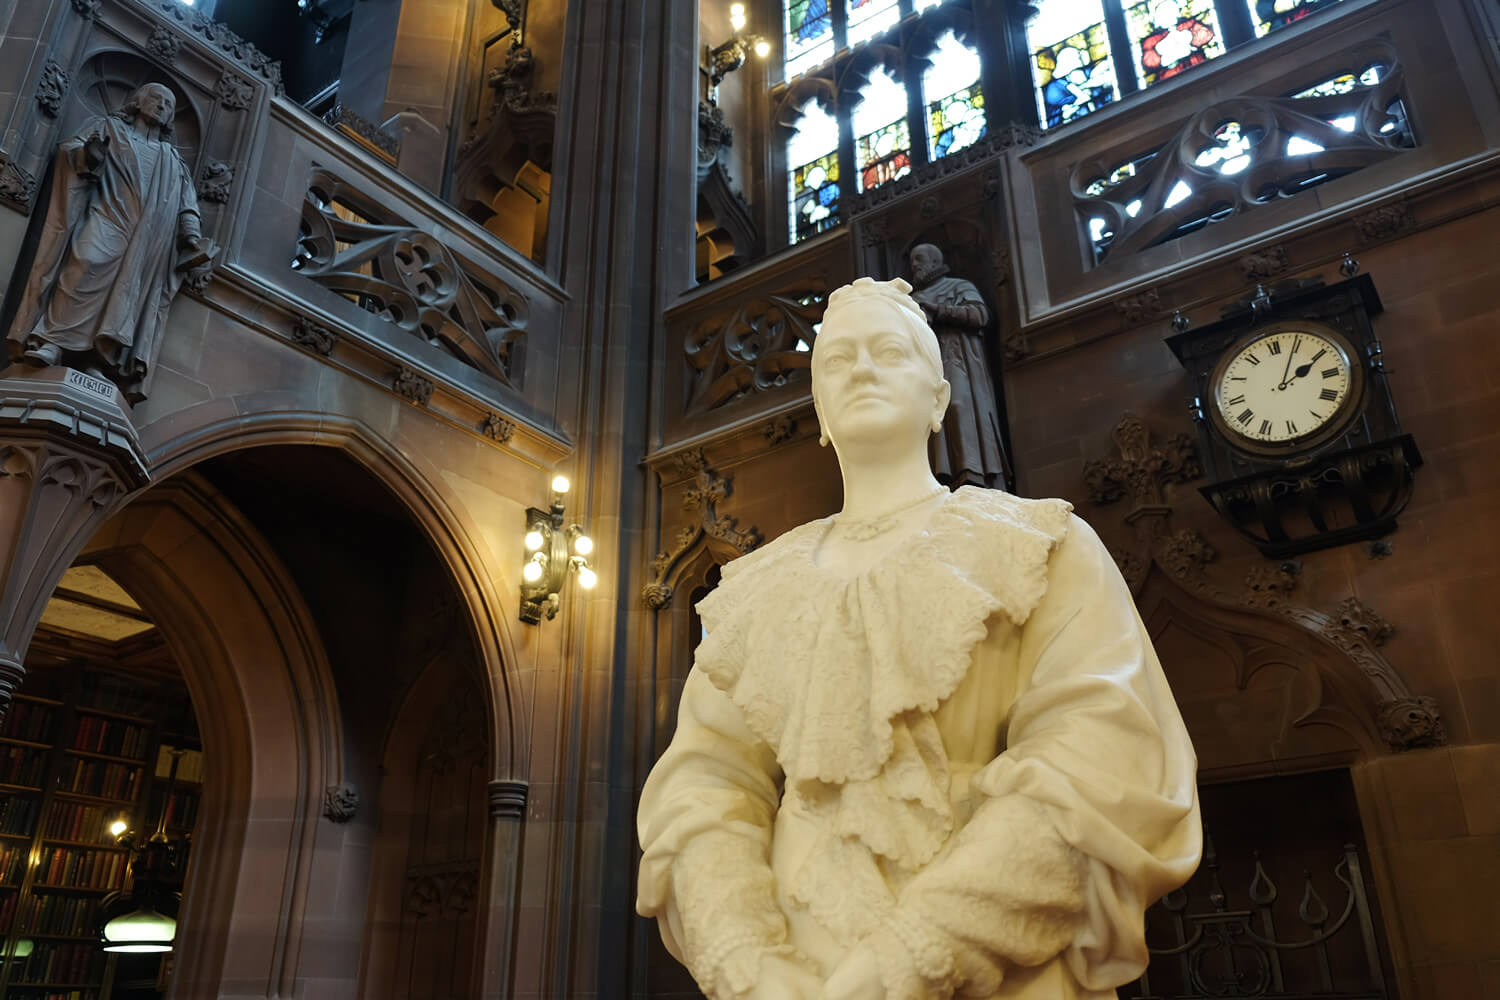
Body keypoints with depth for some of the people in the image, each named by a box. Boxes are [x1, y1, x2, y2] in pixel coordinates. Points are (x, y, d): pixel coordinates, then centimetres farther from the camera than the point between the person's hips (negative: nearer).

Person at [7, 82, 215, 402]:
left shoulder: (173, 159, 30)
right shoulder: (109, 127, 24)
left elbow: (186, 204, 19)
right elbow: (69, 148, 11)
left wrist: (192, 236, 0)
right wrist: (86, 154, -13)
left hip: (148, 232, 3)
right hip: (106, 214, -3)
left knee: (135, 285, -17)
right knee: (89, 263, -28)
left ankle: (100, 361, -26)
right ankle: (51, 342, -34)